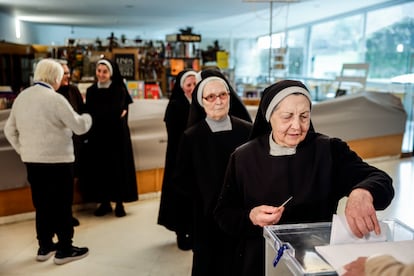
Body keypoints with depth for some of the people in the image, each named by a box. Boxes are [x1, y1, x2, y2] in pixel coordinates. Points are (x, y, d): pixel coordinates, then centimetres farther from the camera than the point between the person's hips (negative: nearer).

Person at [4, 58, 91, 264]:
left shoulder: (21, 97, 8)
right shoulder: (55, 98, -15)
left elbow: (9, 129, 13)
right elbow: (79, 126, -13)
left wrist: (23, 150, 17)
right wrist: (87, 118, 7)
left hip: (32, 160, 7)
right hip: (56, 160, -7)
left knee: (41, 204, 15)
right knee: (61, 204, 3)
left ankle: (44, 247, 25)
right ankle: (64, 250, 11)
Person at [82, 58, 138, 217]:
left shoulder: (120, 90, -4)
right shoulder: (91, 91, 8)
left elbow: (117, 112, -15)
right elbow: (89, 114, 1)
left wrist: (97, 116, -8)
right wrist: (111, 115, -13)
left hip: (117, 135, -3)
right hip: (97, 136, 4)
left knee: (118, 168, 0)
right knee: (99, 168, 5)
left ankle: (119, 203, 10)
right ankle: (104, 202, 16)